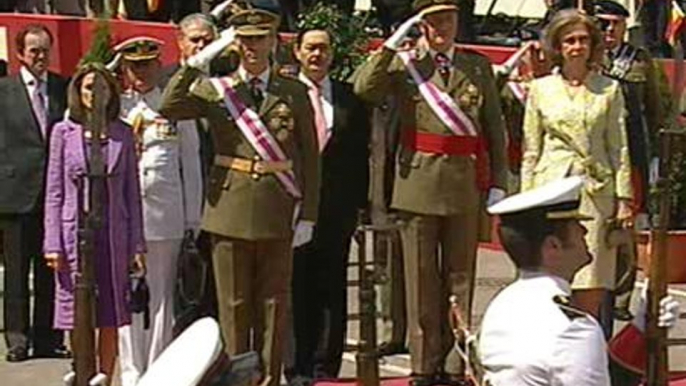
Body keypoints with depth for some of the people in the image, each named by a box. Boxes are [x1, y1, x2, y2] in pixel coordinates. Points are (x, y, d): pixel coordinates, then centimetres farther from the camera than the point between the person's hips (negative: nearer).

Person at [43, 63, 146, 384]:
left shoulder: (122, 134, 6)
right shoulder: (64, 132, 3)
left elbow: (132, 193, 7)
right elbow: (54, 192, 3)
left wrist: (136, 244, 2)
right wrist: (53, 244, -4)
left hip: (113, 236, 1)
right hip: (75, 234, -1)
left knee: (110, 320, 4)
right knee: (78, 320, 2)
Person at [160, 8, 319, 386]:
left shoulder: (294, 93, 7)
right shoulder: (215, 89, 6)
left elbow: (309, 157, 6)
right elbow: (170, 107, -10)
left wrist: (308, 215, 1)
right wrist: (197, 61, -14)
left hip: (278, 213, 0)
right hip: (230, 210, 0)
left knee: (274, 304, 5)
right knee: (234, 305, 4)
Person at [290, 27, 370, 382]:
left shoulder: (349, 98, 9)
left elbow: (361, 153, 9)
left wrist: (359, 202, 2)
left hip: (337, 207, 2)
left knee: (332, 287, 5)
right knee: (297, 286, 3)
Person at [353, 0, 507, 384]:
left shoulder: (479, 66, 10)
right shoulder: (404, 64, 4)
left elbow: (495, 128, 10)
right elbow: (365, 88, -15)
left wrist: (498, 181, 4)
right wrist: (392, 44, -13)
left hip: (467, 183, 2)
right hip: (419, 181, -2)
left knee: (460, 278, 6)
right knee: (421, 279, 4)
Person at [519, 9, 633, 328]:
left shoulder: (609, 89, 8)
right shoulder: (540, 89, 9)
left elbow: (620, 148, 8)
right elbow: (530, 151, 10)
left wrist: (624, 199, 1)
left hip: (596, 191, 0)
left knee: (591, 291, -3)